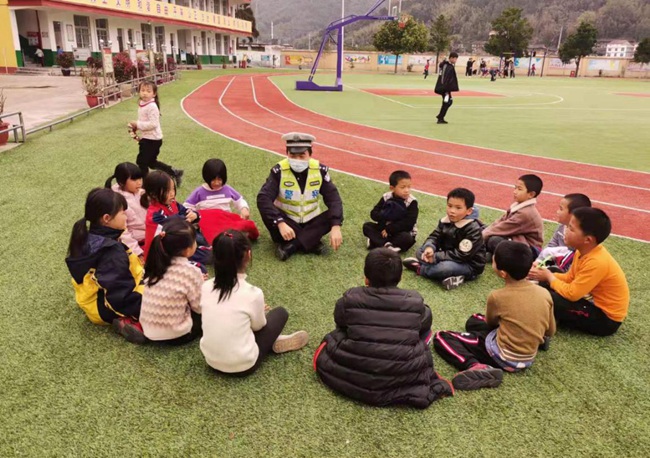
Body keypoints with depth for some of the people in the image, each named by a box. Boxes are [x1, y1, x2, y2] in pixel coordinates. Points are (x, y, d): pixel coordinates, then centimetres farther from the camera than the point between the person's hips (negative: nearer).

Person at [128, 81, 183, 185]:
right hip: (147, 138, 10)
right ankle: (175, 173, 26)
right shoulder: (141, 105, 9)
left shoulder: (152, 106, -20)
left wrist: (137, 124, -21)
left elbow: (152, 124, -26)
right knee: (152, 162, 18)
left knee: (142, 161, 0)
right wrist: (136, 126, 4)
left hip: (152, 139, -10)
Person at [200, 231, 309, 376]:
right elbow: (258, 326, -1)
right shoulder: (253, 293, -20)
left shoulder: (205, 287, -7)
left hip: (211, 360, 5)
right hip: (242, 366, -4)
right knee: (280, 313, 10)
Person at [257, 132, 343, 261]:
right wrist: (280, 223, -42)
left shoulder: (320, 170, -10)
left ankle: (291, 246, -29)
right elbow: (263, 198, -28)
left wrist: (336, 226, -31)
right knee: (267, 212, -31)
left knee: (334, 215, -24)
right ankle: (310, 242, -27)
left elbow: (333, 198, -15)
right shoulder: (279, 171, -17)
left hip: (310, 222, 2)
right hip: (287, 221, -2)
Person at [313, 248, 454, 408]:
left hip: (355, 378, 1)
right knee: (425, 332, 22)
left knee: (335, 338, 25)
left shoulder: (350, 299, -4)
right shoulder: (415, 302, -4)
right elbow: (425, 323, 18)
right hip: (404, 379, 0)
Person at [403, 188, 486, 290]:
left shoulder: (473, 230, -24)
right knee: (421, 252, 0)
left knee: (445, 267, -38)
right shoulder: (446, 221, -3)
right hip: (449, 258, 8)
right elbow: (435, 237, -1)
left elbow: (461, 255, -28)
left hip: (469, 265, -8)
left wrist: (436, 257, -26)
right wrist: (429, 248, -26)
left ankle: (419, 268, -8)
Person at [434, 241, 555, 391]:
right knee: (474, 320, 27)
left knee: (441, 337, -3)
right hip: (529, 359, 6)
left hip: (503, 358, -6)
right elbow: (550, 332, 5)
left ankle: (477, 368, -21)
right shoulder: (544, 293, -8)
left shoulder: (497, 296, -19)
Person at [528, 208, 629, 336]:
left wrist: (549, 277, -13)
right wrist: (547, 275, -8)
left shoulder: (597, 262, -32)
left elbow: (571, 294, -30)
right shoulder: (584, 251, -4)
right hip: (594, 301, 9)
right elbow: (569, 278, 8)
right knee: (545, 285, 6)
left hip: (606, 317, -9)